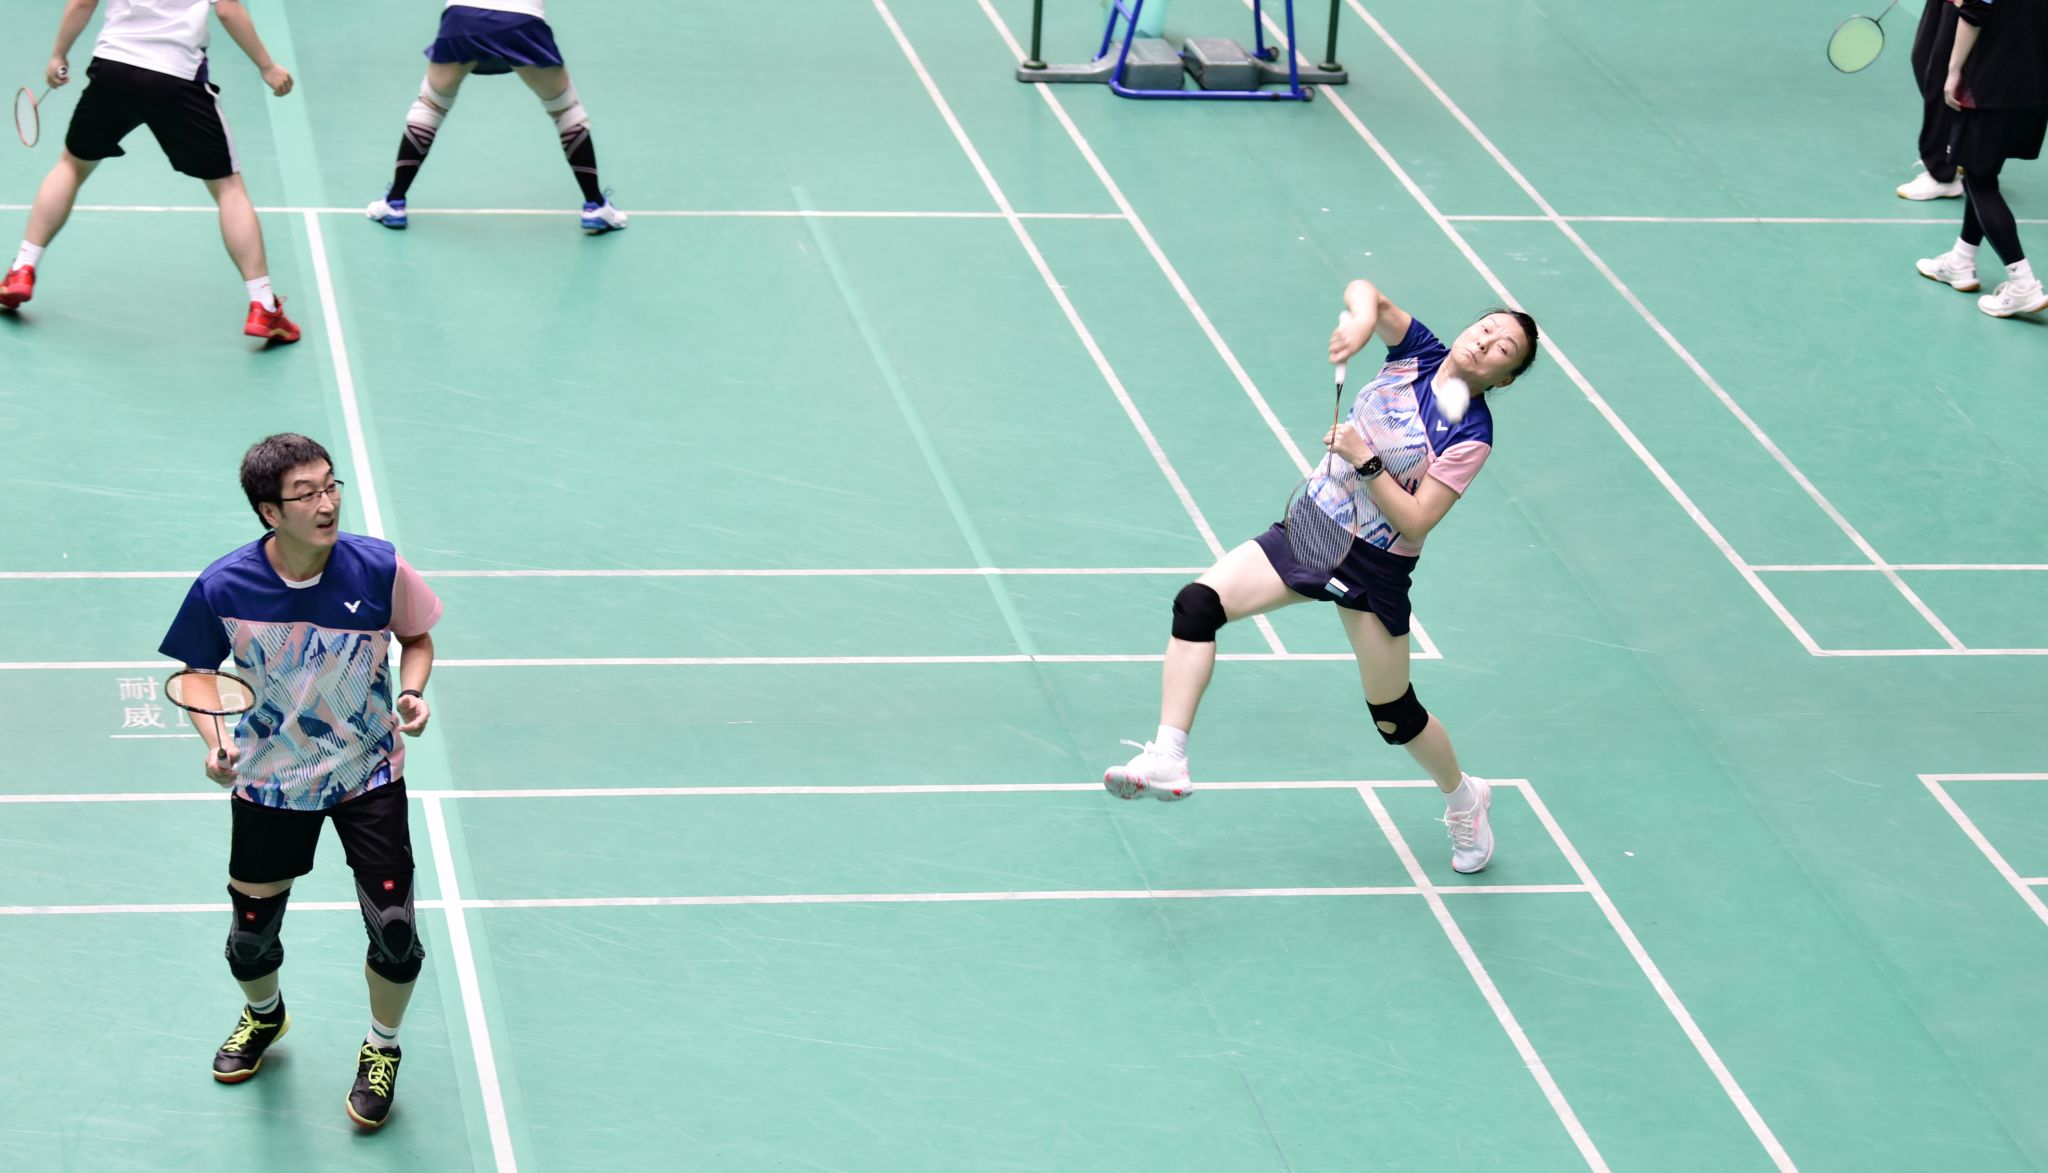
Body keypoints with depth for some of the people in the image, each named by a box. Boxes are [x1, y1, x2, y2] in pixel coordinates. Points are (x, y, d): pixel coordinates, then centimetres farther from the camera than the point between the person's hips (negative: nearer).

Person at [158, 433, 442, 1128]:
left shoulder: (379, 569, -19)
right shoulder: (224, 588, -19)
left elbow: (418, 638, 1)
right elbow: (197, 673, -1)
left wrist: (413, 693, -18)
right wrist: (214, 742, -17)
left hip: (369, 775, 0)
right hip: (269, 781, 0)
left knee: (393, 927, -4)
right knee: (252, 931, 12)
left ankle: (382, 1048, 27)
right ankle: (264, 1015, 49)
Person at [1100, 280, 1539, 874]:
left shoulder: (1471, 436, -16)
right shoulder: (1418, 351, -3)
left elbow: (1414, 522, -21)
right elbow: (1366, 293, -15)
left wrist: (1365, 460, -29)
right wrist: (1362, 318, -36)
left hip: (1374, 567, -4)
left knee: (1395, 716, 9)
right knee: (1198, 602, -20)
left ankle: (1463, 798, 40)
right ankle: (1168, 760, -22)